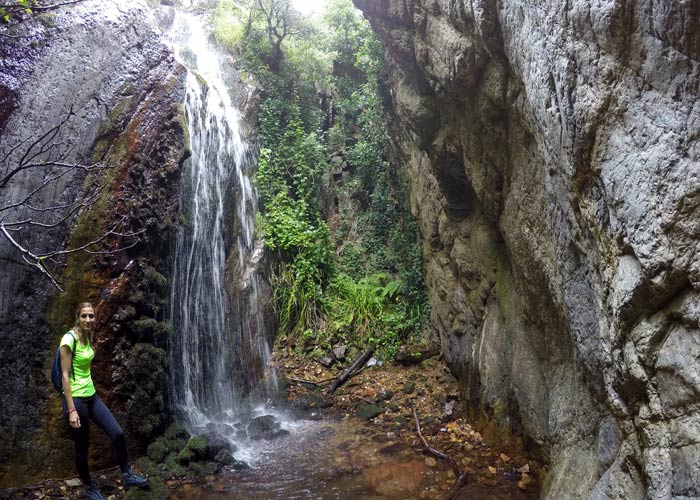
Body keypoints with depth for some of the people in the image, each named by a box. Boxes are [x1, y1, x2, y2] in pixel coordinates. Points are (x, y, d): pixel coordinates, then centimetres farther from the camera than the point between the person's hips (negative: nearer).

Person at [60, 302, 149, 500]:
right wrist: (71, 409, -21)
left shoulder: (87, 337, 6)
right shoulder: (69, 339, -18)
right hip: (76, 398, -7)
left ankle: (126, 475, 18)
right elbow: (65, 375, -19)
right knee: (82, 447, 8)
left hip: (91, 396, 7)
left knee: (118, 434, 3)